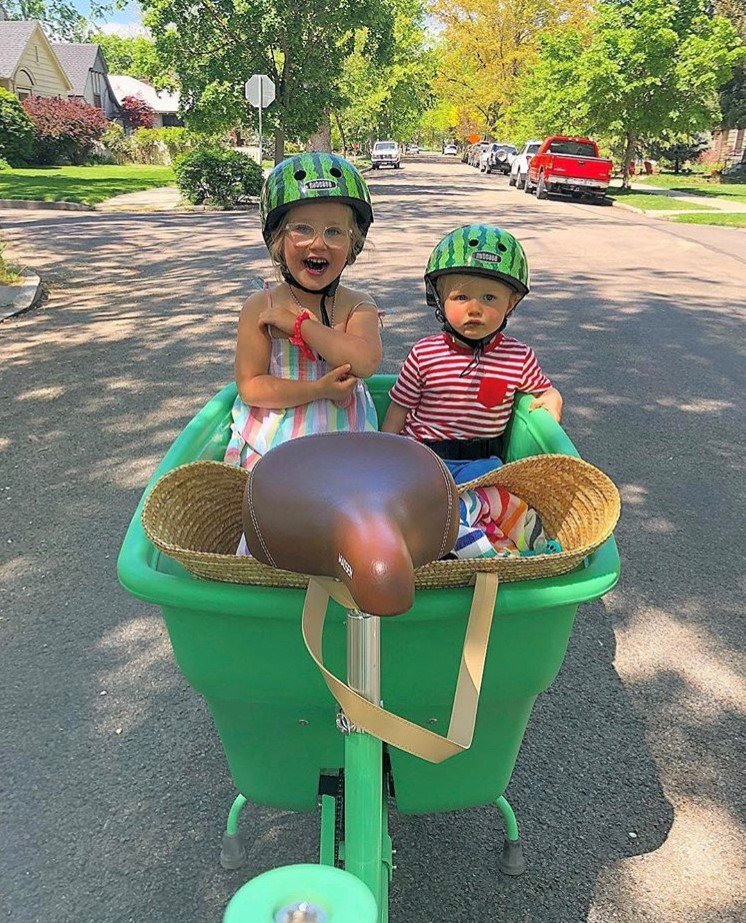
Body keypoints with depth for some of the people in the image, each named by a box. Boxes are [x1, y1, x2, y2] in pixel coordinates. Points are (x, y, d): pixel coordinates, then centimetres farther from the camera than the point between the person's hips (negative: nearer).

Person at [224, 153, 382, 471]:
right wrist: (317, 390, -19)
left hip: (343, 444, 1)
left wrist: (298, 322, -20)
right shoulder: (260, 307, -5)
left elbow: (365, 362, -23)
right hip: (269, 446, 0)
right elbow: (250, 387, -9)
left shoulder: (357, 306, -2)